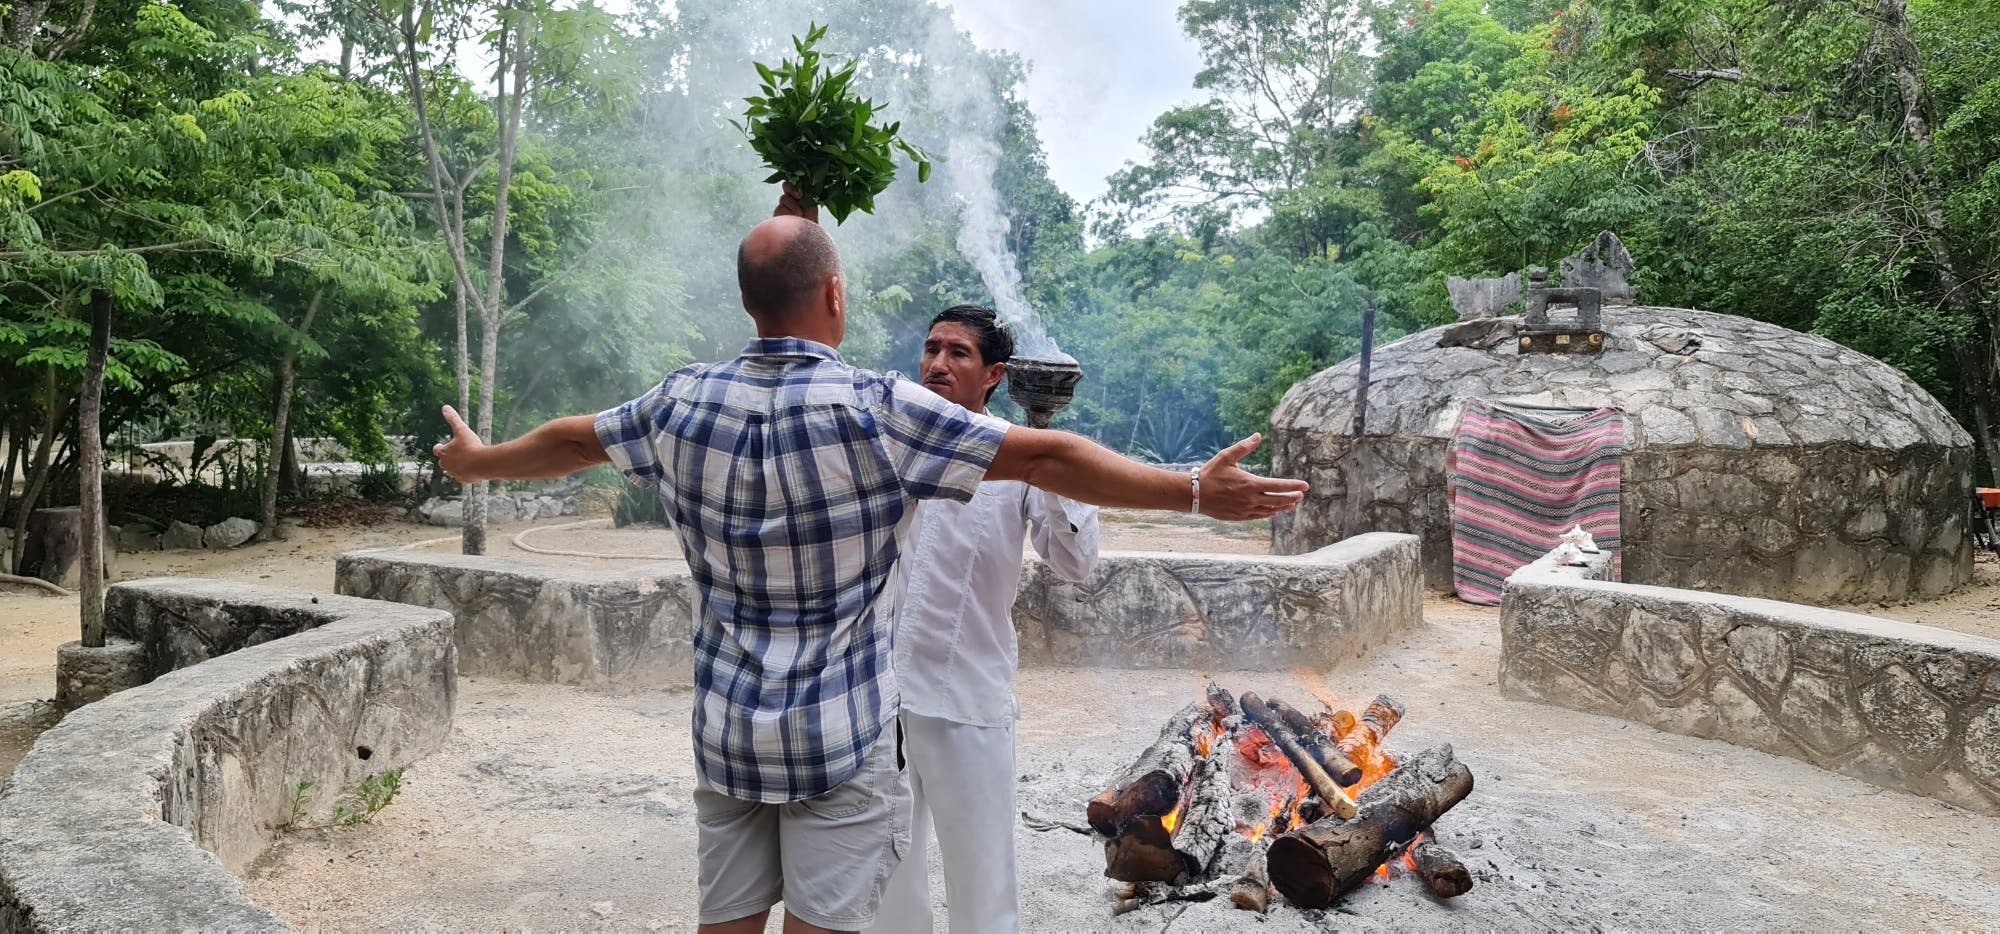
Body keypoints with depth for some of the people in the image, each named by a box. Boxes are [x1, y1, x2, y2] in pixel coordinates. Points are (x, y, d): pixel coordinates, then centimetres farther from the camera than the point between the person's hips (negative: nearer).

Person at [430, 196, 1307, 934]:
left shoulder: (684, 401, -1)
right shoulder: (876, 408, -15)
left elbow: (571, 439, 17)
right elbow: (1045, 456, -17)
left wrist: (477, 460, 37)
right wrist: (1196, 490, -14)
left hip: (727, 732, 5)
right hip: (843, 739, -5)